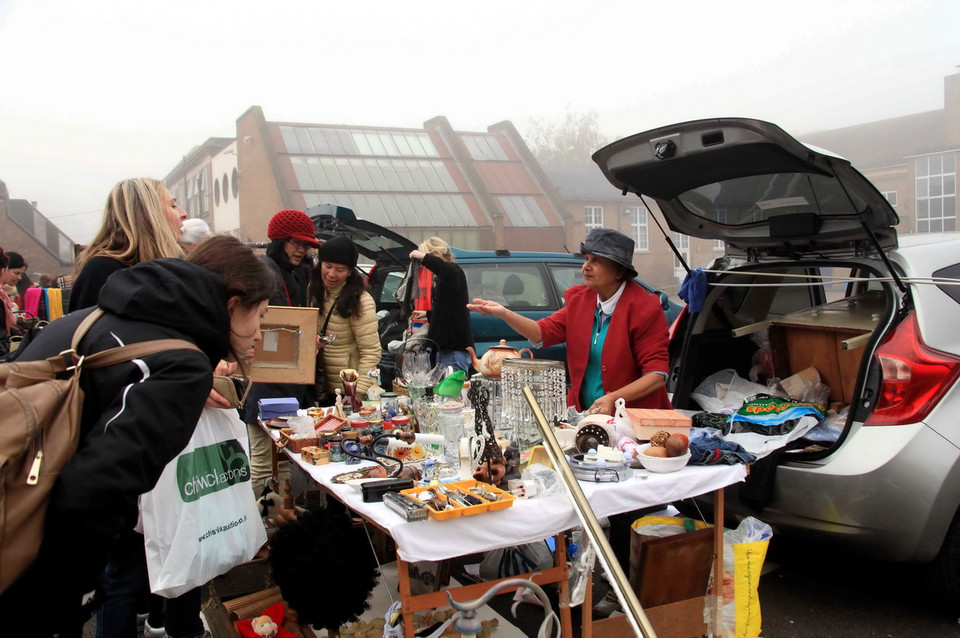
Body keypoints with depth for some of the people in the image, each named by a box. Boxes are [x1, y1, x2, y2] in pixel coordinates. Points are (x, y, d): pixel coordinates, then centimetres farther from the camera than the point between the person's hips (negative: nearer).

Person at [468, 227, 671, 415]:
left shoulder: (645, 308, -10)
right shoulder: (579, 299, 9)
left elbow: (658, 375, -13)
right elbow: (543, 333, 0)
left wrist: (614, 398, -25)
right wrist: (503, 313, -14)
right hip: (584, 413, 5)